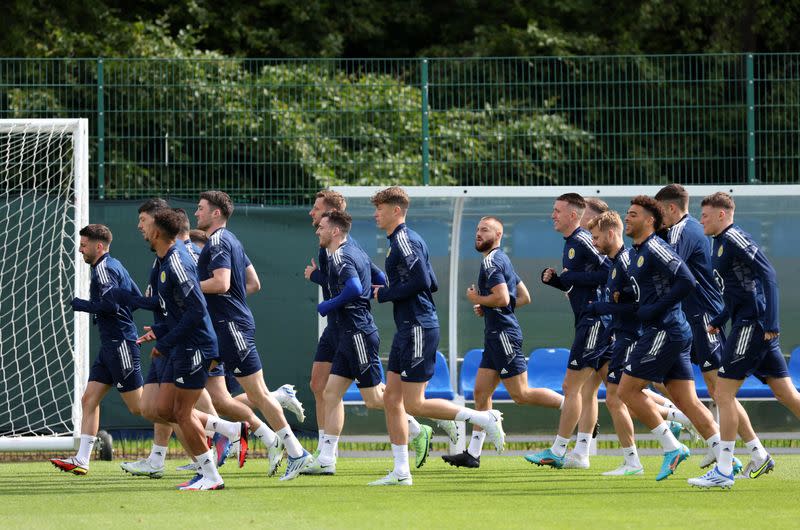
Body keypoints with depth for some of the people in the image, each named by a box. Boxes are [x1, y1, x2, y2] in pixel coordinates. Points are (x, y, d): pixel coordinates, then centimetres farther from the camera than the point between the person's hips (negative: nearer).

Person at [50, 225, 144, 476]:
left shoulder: (104, 268, -13)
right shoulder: (113, 265, 17)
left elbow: (110, 305, -24)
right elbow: (138, 298, 22)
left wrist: (78, 304, -12)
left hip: (120, 344, -10)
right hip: (110, 345, 10)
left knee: (138, 406, -8)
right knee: (89, 399, 5)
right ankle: (81, 461, 3)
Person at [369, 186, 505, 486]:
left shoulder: (404, 239, -13)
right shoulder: (405, 239, 17)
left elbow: (422, 282, -23)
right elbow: (431, 283, 20)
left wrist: (384, 294, -12)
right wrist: (387, 291, 15)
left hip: (418, 329, -10)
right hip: (408, 330, 10)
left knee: (414, 404, -9)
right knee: (392, 399, 8)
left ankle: (485, 419, -2)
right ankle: (400, 472, 9)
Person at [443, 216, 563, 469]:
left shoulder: (492, 262, -12)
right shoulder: (502, 260, 18)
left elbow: (502, 298, -25)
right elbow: (525, 298, 22)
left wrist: (477, 299, -7)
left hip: (503, 334, -10)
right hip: (496, 336, 10)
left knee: (521, 394, -9)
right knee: (481, 392, 8)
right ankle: (473, 454, 7)